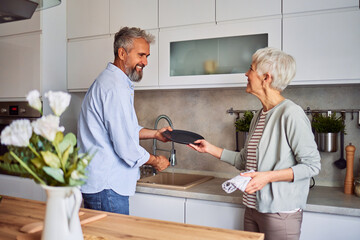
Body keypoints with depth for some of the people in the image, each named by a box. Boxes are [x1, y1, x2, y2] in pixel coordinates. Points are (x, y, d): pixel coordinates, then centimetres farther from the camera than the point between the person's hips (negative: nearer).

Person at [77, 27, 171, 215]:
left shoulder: (108, 80, 15)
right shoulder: (116, 88, -21)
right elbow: (126, 147, -22)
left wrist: (154, 133, 16)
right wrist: (155, 161, -6)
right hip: (105, 186, -11)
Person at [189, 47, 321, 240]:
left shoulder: (291, 114, -17)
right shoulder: (259, 116, 9)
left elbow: (312, 165, -16)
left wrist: (268, 176, -24)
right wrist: (211, 149, 13)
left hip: (281, 212, -8)